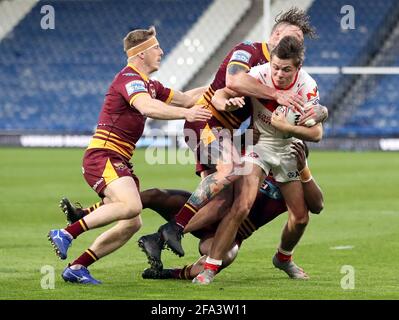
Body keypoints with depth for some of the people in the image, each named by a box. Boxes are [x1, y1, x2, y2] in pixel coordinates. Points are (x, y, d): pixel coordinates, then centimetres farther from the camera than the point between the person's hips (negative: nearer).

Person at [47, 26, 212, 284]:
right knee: (131, 205, -31)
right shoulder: (130, 79, -12)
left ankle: (77, 268, 5)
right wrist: (186, 113, -37)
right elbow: (147, 108, -32)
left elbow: (185, 99, 29)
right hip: (103, 156, -10)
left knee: (133, 223, 3)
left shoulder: (149, 85, 20)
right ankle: (66, 234, -27)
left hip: (119, 161, 10)